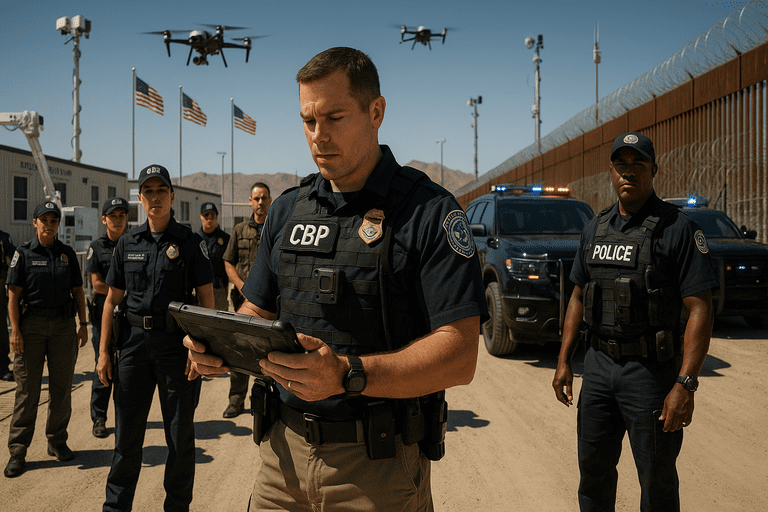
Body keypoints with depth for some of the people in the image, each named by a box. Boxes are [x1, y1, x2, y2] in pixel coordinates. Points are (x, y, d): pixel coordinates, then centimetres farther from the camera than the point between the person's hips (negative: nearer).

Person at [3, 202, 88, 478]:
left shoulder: (67, 253, 8)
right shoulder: (23, 253, -1)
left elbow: (78, 291, 11)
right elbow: (13, 294, -4)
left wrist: (83, 324, 6)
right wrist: (15, 330, -10)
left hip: (63, 325, 3)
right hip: (31, 325, -3)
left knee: (61, 386, 7)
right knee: (27, 388, -1)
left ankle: (57, 442, 20)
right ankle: (18, 452, 6)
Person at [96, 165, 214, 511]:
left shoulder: (189, 242, -1)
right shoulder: (127, 243, 8)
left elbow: (206, 299, -2)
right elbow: (112, 299, 11)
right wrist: (104, 352, 5)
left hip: (176, 343, -2)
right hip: (134, 342, 3)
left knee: (180, 433, 6)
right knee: (126, 432, 10)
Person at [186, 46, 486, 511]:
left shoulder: (430, 211, -11)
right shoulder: (287, 211, 8)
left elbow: (459, 356, -18)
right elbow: (258, 311, 15)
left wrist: (348, 375, -30)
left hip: (380, 462, -4)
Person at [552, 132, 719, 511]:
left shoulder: (677, 228, -10)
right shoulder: (595, 229, 9)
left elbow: (699, 308, -15)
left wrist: (686, 384, -22)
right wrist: (564, 361, 9)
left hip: (652, 370, -5)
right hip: (598, 366, 5)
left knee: (657, 481, 8)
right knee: (593, 467, 17)